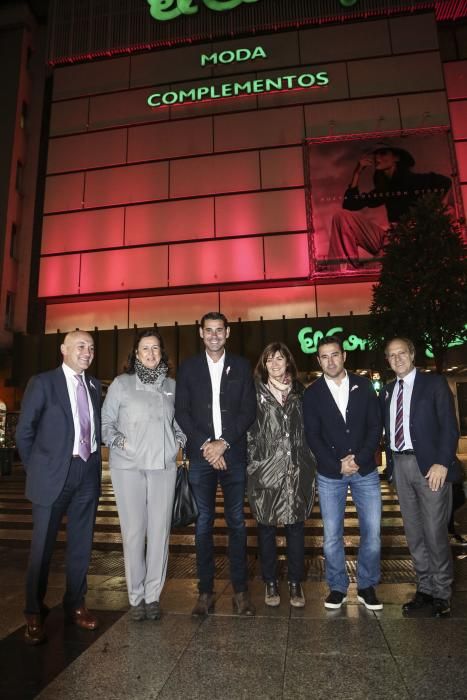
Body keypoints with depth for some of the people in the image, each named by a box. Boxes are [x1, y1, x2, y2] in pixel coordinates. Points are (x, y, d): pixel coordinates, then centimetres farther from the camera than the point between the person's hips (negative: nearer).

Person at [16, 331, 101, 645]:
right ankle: (34, 613, 25)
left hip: (88, 473, 4)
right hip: (54, 474, -4)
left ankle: (75, 605, 31)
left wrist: (94, 459, 7)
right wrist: (36, 469, 1)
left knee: (82, 544, 13)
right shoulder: (43, 383, -5)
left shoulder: (95, 385, 8)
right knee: (43, 545, 7)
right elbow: (25, 431, -2)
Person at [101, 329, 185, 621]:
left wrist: (180, 440, 4)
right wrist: (118, 441, -9)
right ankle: (136, 596, 19)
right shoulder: (121, 383, 3)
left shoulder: (171, 386, 10)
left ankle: (153, 595, 20)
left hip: (164, 466, 2)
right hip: (128, 466, -2)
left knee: (160, 531, 4)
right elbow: (105, 422, 6)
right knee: (133, 531, 3)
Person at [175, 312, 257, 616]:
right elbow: (181, 412, 2)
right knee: (203, 523, 6)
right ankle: (206, 591, 18)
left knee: (237, 522, 5)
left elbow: (249, 411, 1)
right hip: (200, 454, 0)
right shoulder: (188, 367, 7)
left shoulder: (241, 366, 7)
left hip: (233, 454, 0)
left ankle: (240, 590, 18)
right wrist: (205, 444, -9)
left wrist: (223, 442, -10)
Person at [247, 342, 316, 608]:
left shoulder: (300, 392, 8)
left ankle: (296, 583, 25)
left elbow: (309, 430, 11)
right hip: (265, 471, -2)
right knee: (267, 527, 8)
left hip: (297, 471, 2)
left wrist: (311, 465, 6)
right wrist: (254, 463, -5)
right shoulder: (256, 393, 1)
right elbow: (248, 430, 0)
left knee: (296, 526, 9)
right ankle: (271, 583, 25)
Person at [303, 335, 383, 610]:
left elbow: (375, 426, -1)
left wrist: (359, 459, -12)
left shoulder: (364, 386, 1)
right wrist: (338, 465, -13)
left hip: (365, 471, 1)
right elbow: (313, 436, -3)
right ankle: (338, 587, 26)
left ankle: (367, 587, 26)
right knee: (332, 536, 6)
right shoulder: (312, 394, -1)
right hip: (330, 474, -1)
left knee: (372, 533, 5)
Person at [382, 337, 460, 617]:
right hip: (399, 465, 5)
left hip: (429, 465, -5)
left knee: (435, 532, 0)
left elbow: (449, 426, -8)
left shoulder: (434, 383, -2)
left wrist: (442, 463, -16)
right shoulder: (387, 391, 13)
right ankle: (425, 589, 27)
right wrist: (391, 462, 3)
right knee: (414, 532, 12)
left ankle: (442, 594, 19)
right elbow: (387, 429, 13)